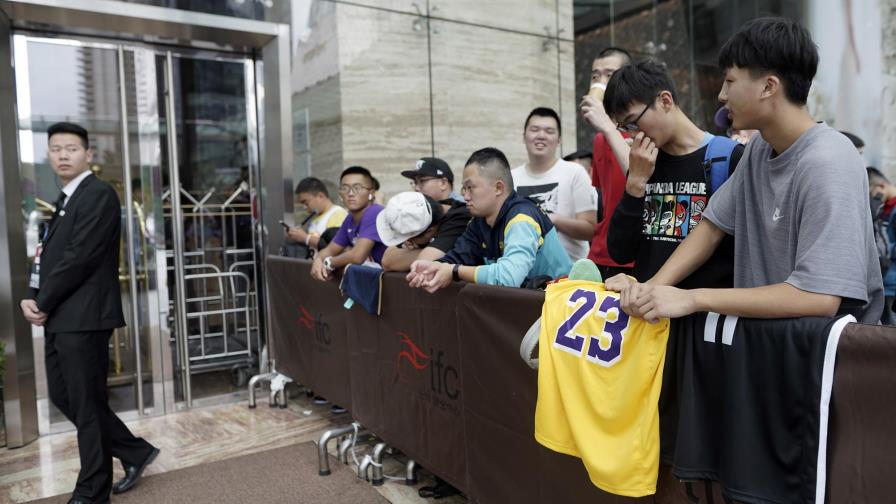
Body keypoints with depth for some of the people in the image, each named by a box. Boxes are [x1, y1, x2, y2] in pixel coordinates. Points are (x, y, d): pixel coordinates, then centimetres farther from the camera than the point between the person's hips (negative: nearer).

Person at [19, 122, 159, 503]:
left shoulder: (99, 195, -12)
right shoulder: (66, 199, 18)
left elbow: (79, 257, -18)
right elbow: (48, 255, 15)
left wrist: (42, 303, -11)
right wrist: (32, 297, -1)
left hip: (83, 316, -9)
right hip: (60, 317, 9)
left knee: (87, 404, 1)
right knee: (63, 396, 15)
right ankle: (135, 451, 27)